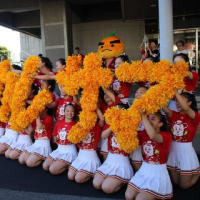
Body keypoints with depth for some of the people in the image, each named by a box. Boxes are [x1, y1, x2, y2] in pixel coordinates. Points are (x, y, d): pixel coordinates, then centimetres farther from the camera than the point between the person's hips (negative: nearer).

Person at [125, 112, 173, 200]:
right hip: (144, 170, 5)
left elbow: (153, 136, -36)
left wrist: (143, 116, -33)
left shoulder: (166, 135, -14)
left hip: (158, 173, -5)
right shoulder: (143, 133, 3)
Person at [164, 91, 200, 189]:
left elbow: (186, 108, -35)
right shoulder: (174, 115, -1)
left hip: (186, 151, -4)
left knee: (184, 185, 10)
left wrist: (175, 91, -36)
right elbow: (164, 108, -22)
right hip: (173, 149, 5)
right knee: (175, 182, 20)